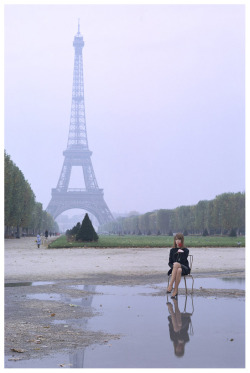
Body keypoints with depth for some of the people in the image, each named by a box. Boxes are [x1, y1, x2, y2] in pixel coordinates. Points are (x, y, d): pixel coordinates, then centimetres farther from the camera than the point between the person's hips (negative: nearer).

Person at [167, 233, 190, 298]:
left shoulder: (185, 250, 4)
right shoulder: (172, 250, 11)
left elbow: (183, 261, -8)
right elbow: (170, 262, 9)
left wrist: (181, 253, -16)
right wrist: (173, 266, -11)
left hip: (185, 269, -1)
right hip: (174, 269, 1)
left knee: (176, 264, -38)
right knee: (178, 270, -39)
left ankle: (170, 285, -40)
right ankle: (176, 291, -42)